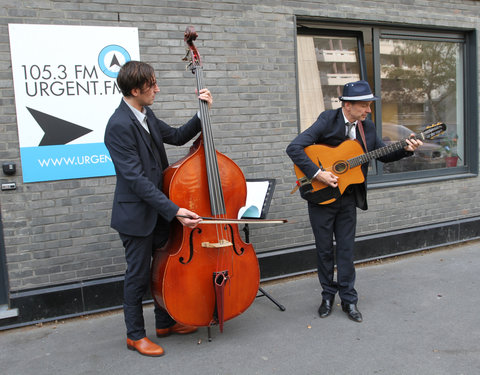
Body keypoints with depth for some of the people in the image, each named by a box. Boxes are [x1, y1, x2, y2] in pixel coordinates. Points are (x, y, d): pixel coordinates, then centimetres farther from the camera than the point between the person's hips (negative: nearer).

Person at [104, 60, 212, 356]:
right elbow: (136, 179, -26)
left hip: (158, 209, 9)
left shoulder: (146, 115, 6)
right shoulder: (119, 126, -22)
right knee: (139, 276, 6)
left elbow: (176, 136, 18)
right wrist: (174, 210, -28)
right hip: (136, 215, -9)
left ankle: (165, 322, 37)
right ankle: (135, 335, 26)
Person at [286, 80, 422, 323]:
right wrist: (317, 174, -28)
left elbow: (382, 154, 14)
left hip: (348, 197, 4)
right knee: (325, 249, 9)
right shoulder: (327, 121, -15)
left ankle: (348, 299, 22)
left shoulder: (366, 126, 2)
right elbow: (294, 148, -23)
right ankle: (328, 296, 26)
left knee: (346, 249, 9)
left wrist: (405, 150, -3)